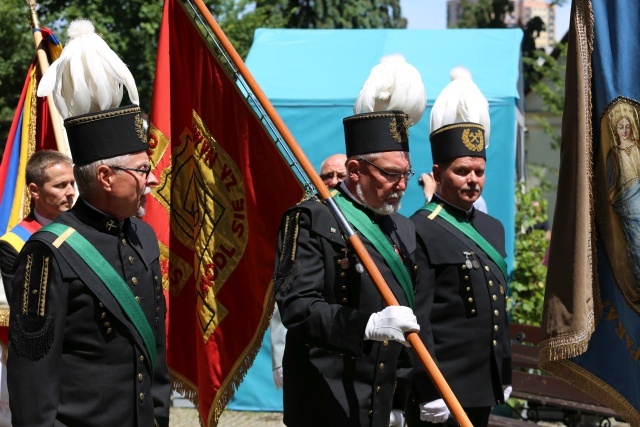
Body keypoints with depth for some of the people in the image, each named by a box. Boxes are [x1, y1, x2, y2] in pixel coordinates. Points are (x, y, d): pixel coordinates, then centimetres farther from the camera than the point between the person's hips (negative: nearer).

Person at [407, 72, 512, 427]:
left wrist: (505, 375, 20)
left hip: (484, 385, 8)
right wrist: (429, 391, -21)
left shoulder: (492, 228, 15)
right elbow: (417, 318, -17)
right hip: (441, 384, -8)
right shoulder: (421, 231, -11)